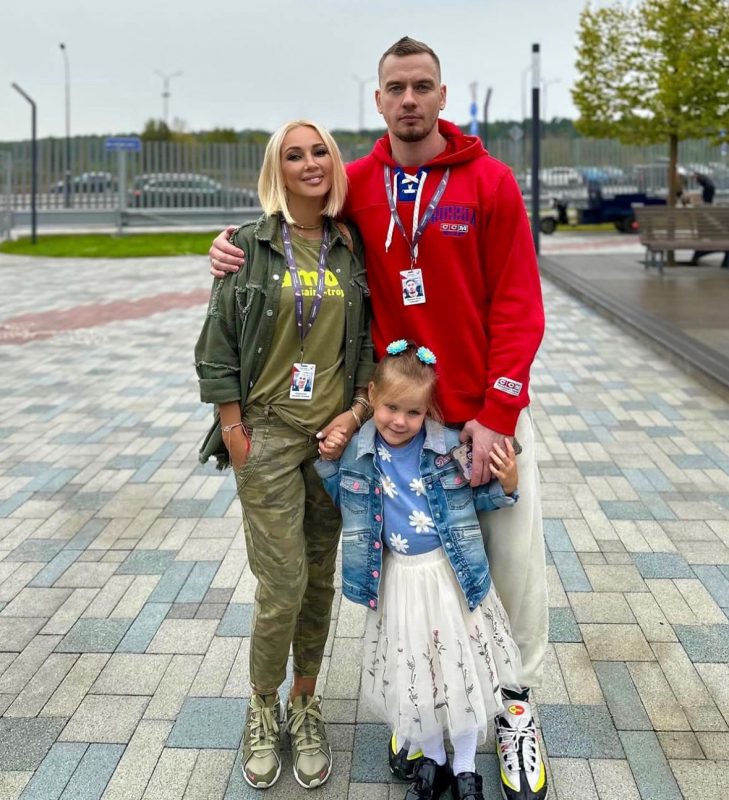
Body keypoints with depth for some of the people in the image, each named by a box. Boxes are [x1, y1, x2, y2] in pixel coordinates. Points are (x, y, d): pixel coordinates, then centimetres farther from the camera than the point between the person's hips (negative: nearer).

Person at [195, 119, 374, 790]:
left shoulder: (351, 250, 6)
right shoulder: (251, 245, -3)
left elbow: (370, 338, 10)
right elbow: (218, 345, -3)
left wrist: (359, 408, -3)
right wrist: (234, 431, -7)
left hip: (333, 433, 3)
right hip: (268, 431, -3)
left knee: (320, 578, 10)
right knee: (283, 583, -5)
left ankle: (305, 704, 28)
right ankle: (263, 709, 20)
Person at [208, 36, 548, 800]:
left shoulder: (490, 182, -7)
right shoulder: (356, 184, 1)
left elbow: (518, 306, -9)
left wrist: (497, 416, -14)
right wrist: (234, 242, -5)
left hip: (488, 415, -2)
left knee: (516, 562, 4)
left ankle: (517, 710, 24)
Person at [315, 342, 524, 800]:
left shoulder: (447, 448, -14)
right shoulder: (360, 451, -7)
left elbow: (475, 500, -1)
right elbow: (344, 498, 12)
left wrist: (507, 485, -18)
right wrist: (328, 461, -3)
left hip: (450, 574, -2)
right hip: (398, 577, 2)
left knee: (460, 667, 10)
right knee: (410, 673, 13)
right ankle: (432, 761, 38)